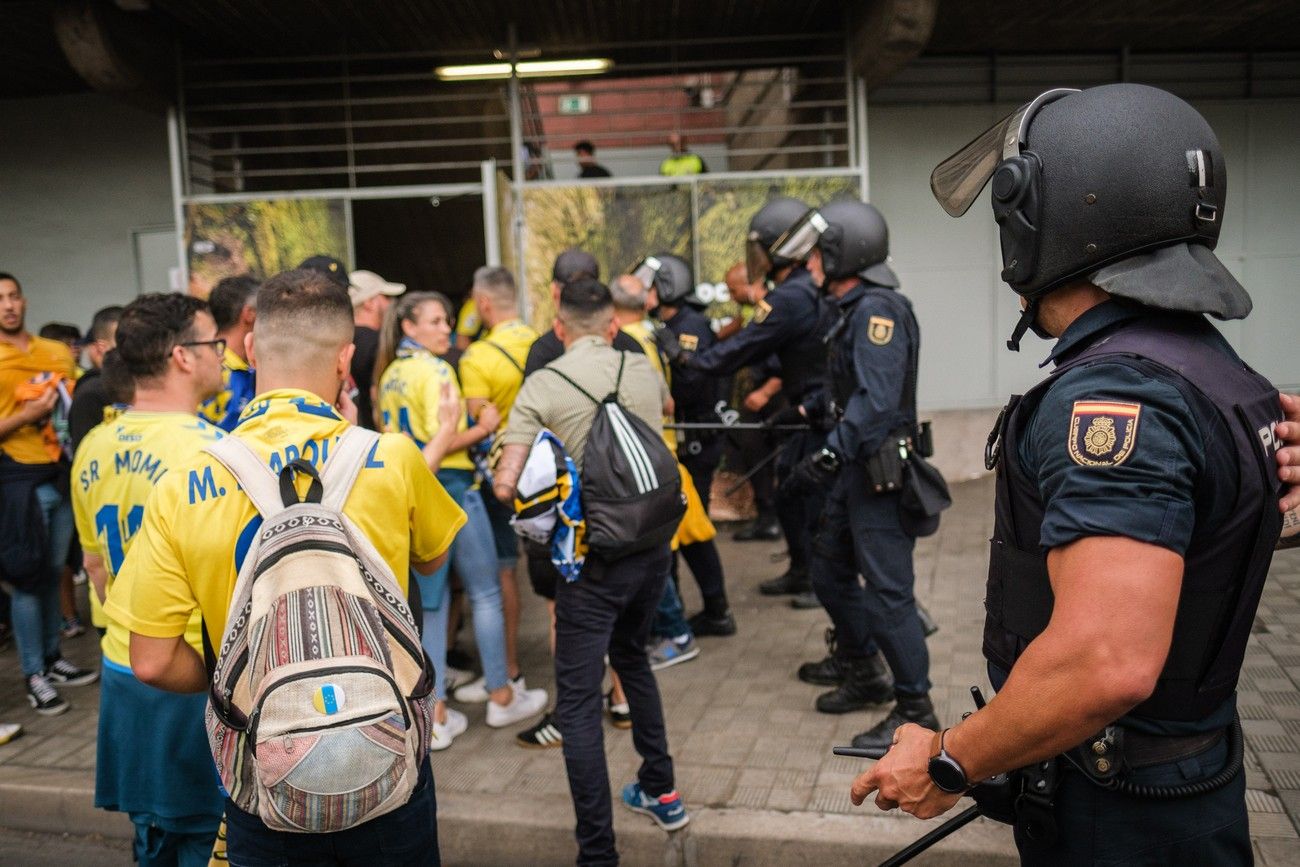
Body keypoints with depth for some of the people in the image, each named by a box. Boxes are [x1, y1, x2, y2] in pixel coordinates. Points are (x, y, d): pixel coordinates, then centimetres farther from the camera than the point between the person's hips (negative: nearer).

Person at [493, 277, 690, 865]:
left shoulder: (542, 385, -8)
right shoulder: (643, 368, 6)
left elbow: (505, 486, -14)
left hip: (593, 556, -6)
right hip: (652, 545, 6)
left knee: (578, 701, 3)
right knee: (632, 656, 29)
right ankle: (660, 792, 39)